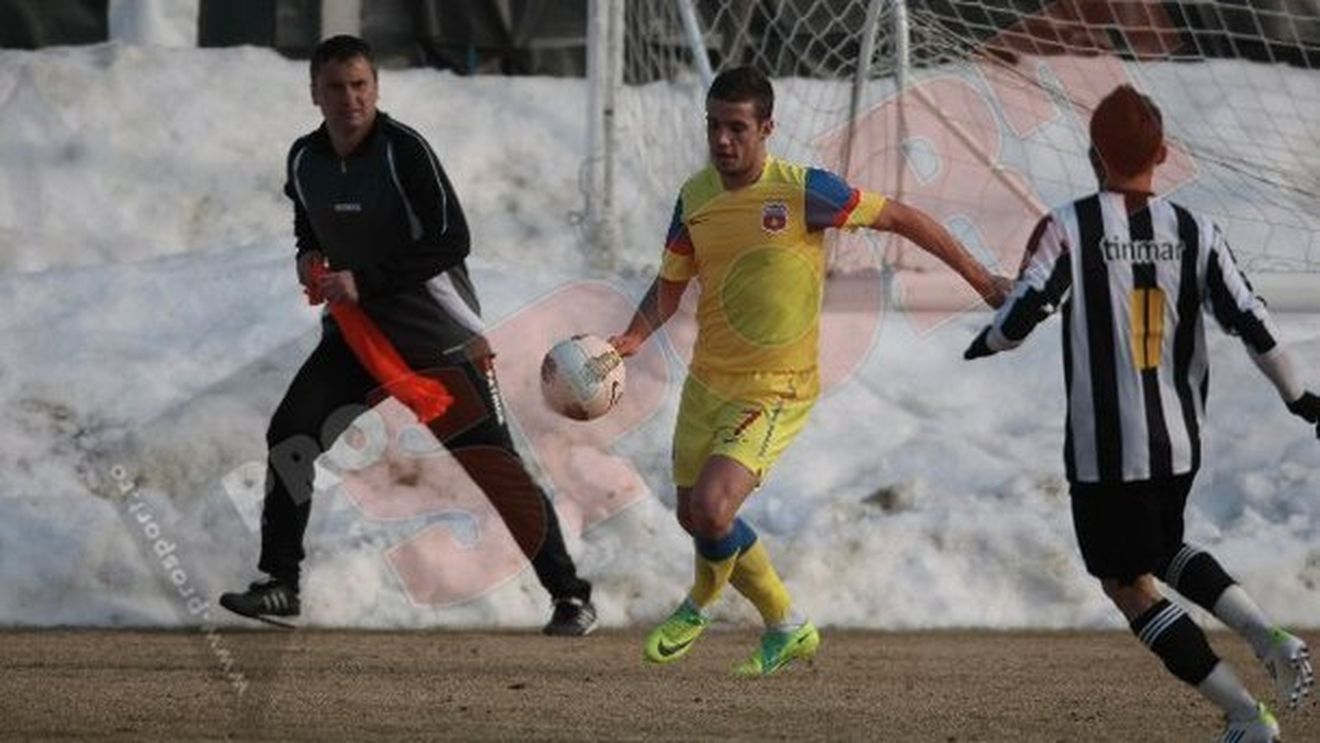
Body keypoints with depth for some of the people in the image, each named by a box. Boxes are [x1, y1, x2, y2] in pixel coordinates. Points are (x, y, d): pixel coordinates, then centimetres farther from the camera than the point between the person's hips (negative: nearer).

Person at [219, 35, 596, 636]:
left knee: (496, 467, -7)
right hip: (356, 331, 6)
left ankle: (570, 595, 4)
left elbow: (451, 242, -23)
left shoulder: (404, 150, -19)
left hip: (439, 336, -5)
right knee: (291, 433, -10)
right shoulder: (304, 160, 1)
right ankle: (280, 583, 0)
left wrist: (365, 281, -25)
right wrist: (310, 257, 0)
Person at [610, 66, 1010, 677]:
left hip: (776, 391, -6)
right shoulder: (695, 196, -1)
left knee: (711, 506, -22)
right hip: (707, 382, 6)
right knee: (696, 517, 13)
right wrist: (633, 338, -10)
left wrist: (979, 277, -4)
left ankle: (699, 605, 11)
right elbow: (669, 287, 10)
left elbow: (899, 218, -7)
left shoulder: (803, 191, -17)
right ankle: (788, 627, 33)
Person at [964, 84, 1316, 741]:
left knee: (1128, 585, 7)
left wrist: (987, 343, 5)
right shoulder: (1194, 233, 0)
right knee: (1164, 548, 29)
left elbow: (1025, 310, -17)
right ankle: (1267, 636, 5)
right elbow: (1252, 324, -3)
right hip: (1180, 441, 5)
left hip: (1105, 447, -5)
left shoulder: (1067, 229, -9)